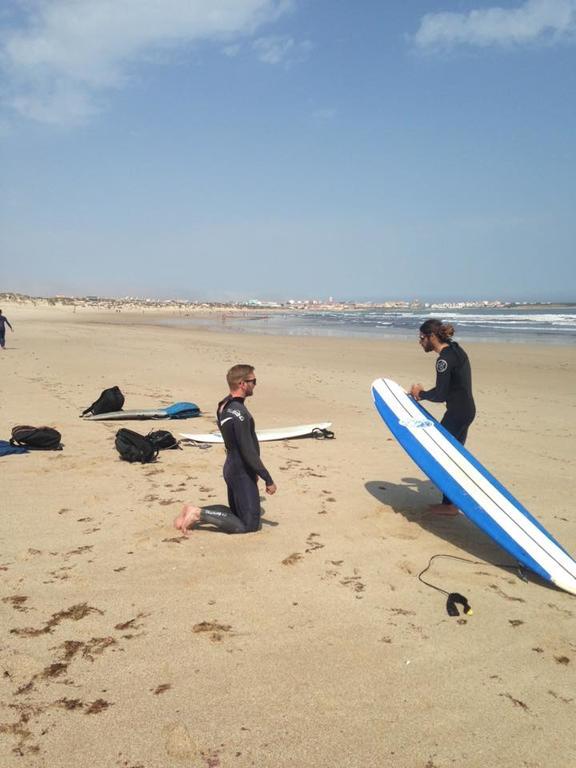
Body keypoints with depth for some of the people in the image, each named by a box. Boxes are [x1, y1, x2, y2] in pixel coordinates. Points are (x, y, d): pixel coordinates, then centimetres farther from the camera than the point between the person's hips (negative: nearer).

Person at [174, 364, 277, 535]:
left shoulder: (223, 406, 7)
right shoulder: (239, 413, -23)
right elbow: (249, 452, -24)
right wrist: (268, 479, -17)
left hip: (231, 468, 9)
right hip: (242, 474, -9)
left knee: (236, 512, 24)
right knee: (250, 524, -1)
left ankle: (196, 512, 11)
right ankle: (199, 514, -6)